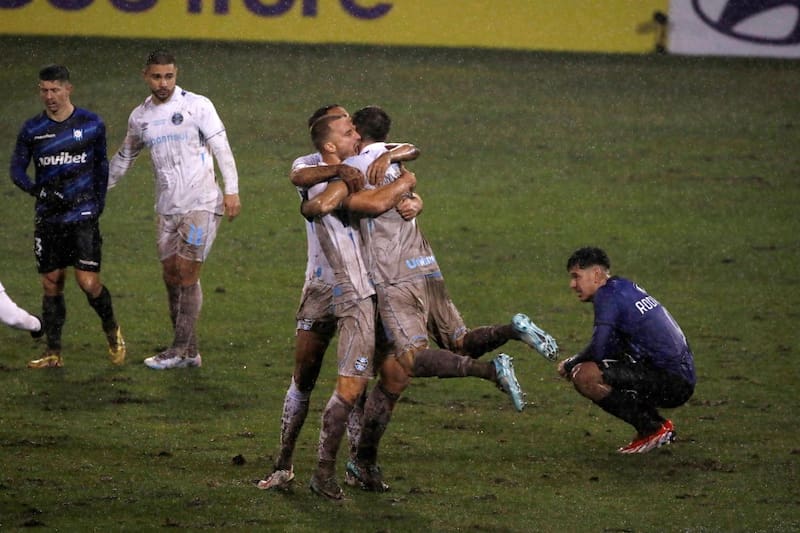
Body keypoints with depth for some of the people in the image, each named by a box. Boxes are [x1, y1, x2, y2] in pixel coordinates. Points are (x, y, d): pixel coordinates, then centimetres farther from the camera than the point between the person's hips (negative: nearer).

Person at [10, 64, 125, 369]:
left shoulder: (91, 124, 2)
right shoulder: (32, 130, 2)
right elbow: (17, 169, 4)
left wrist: (99, 201, 10)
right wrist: (38, 190, -14)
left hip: (83, 217, -2)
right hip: (48, 218, 2)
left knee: (89, 283, -10)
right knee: (51, 284, 4)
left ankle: (112, 332, 16)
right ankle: (53, 352, 11)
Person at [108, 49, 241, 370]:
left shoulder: (197, 106, -4)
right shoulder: (140, 117, 11)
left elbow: (221, 147, -6)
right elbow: (124, 158, 26)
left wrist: (231, 190, -14)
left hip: (201, 203, -6)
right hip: (167, 208, 6)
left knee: (187, 274, -8)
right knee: (171, 277, 4)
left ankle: (180, 350, -4)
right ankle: (189, 353, 11)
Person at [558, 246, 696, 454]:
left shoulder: (608, 295, -10)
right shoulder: (625, 288, 20)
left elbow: (598, 349, -17)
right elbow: (609, 349, 26)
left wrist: (569, 364, 2)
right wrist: (575, 362, 13)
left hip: (671, 380, -10)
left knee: (584, 377, -21)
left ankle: (652, 429, -11)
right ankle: (659, 425, 14)